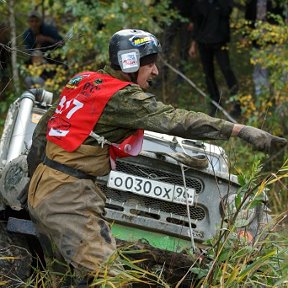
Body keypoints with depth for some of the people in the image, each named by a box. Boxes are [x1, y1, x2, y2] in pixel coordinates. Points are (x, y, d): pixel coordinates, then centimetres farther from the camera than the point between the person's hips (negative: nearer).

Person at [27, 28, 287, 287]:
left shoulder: (85, 81, 13)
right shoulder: (124, 97, -14)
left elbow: (43, 128, 21)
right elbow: (176, 120, -22)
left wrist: (35, 175, 31)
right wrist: (243, 131, -25)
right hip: (68, 196, -10)